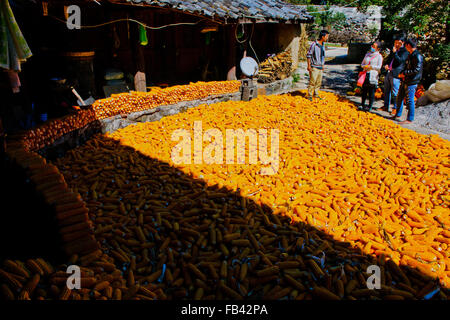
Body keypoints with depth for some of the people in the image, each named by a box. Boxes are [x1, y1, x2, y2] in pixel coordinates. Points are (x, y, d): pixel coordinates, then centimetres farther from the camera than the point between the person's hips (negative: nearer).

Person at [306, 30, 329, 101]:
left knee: (319, 82, 9)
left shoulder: (323, 45, 12)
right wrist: (309, 66, -13)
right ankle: (309, 95, 0)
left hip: (320, 67, 7)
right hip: (314, 67, -7)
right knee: (312, 81, -8)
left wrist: (323, 65, 21)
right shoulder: (314, 44, -11)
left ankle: (316, 94, 20)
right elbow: (308, 55, -10)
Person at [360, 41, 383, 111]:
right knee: (364, 90, 5)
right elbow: (362, 64, 17)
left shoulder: (379, 56, 1)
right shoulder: (367, 54, 16)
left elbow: (379, 67, -6)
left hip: (373, 76, -4)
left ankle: (370, 107, 5)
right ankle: (362, 104, 17)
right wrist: (365, 66, -4)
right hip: (365, 75, 4)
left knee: (371, 92, -2)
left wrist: (370, 67, -13)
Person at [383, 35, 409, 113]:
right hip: (389, 72, 8)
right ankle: (386, 106, 23)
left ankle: (396, 108, 5)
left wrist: (394, 52, -19)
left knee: (395, 92, -5)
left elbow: (400, 60, -17)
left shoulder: (405, 51, -6)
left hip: (396, 74, -8)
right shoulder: (394, 49, 18)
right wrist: (386, 65, 7)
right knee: (387, 91, 14)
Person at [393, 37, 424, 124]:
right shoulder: (410, 55, 16)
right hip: (405, 81, 10)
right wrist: (401, 74, 8)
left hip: (412, 82, -10)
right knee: (399, 98, 15)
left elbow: (417, 70, -20)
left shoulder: (418, 56, -14)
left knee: (410, 100, -5)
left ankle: (410, 119, 2)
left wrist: (405, 73, -16)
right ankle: (398, 115, 29)